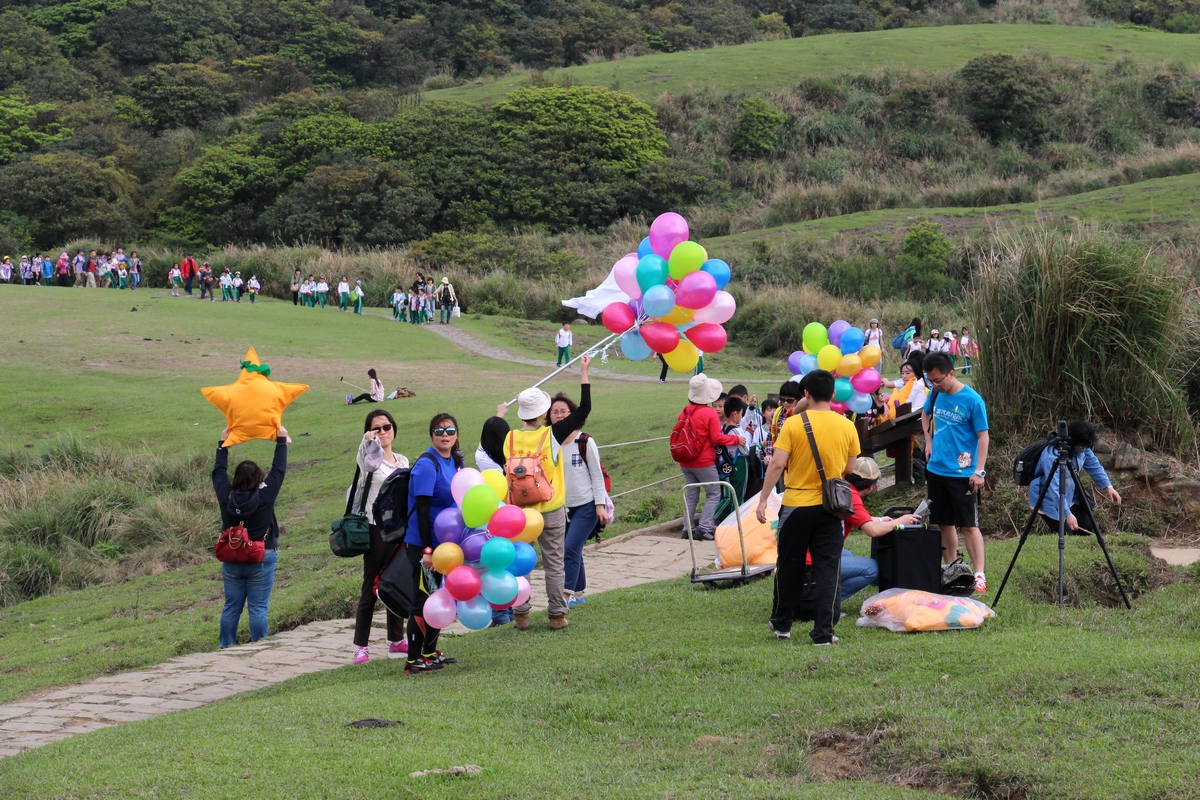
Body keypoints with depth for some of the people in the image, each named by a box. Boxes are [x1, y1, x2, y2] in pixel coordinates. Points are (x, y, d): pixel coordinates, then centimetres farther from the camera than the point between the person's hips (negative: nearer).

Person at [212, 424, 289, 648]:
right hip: (262, 560, -3)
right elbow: (279, 469, -4)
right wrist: (281, 440, 8)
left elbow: (218, 471, 9)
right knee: (258, 608, 0)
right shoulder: (265, 496, -15)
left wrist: (223, 443, 21)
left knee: (231, 608, 11)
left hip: (232, 560, 3)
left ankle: (226, 649, 15)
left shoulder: (226, 497, -8)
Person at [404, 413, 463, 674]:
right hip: (423, 544, -8)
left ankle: (430, 652, 28)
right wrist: (426, 550, -24)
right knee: (422, 601, -3)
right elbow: (421, 510, -21)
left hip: (444, 542, 8)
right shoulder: (427, 465, -18)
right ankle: (413, 660, 4)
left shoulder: (455, 462, 7)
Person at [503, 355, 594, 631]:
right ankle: (557, 615, 12)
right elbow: (583, 409, -8)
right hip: (551, 512, -1)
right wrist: (584, 373, -2)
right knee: (554, 564, 8)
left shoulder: (509, 439, -8)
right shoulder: (552, 435, -13)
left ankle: (520, 615, 9)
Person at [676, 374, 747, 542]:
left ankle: (687, 529, 10)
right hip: (704, 463, -6)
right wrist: (736, 438, -3)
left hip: (686, 463, 6)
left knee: (691, 495, 13)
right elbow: (717, 438, -15)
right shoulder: (710, 413, -14)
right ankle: (704, 527, -8)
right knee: (714, 494, 3)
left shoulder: (684, 412, 4)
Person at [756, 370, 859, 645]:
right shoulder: (847, 426, -2)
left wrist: (763, 499, -8)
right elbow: (850, 469, 6)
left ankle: (781, 624, 25)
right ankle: (823, 632, 1)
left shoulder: (793, 424, -10)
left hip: (796, 505, -1)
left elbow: (777, 464, -14)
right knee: (826, 569, 4)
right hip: (831, 508, 1)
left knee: (790, 567, 13)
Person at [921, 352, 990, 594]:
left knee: (969, 525, -7)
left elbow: (983, 436, -12)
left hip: (962, 473, -6)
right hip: (936, 468, 6)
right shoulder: (935, 394, 3)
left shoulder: (972, 400, -15)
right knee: (944, 523, 13)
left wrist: (979, 471, -17)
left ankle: (979, 576, -7)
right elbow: (925, 415, 24)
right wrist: (929, 442, 11)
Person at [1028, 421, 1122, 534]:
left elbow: (1095, 466, 3)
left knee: (1088, 526, 0)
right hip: (1049, 500, -8)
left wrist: (1108, 486, -12)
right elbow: (1054, 489, -37)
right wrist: (1067, 514, -41)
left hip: (1070, 497, 8)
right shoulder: (1052, 456, -33)